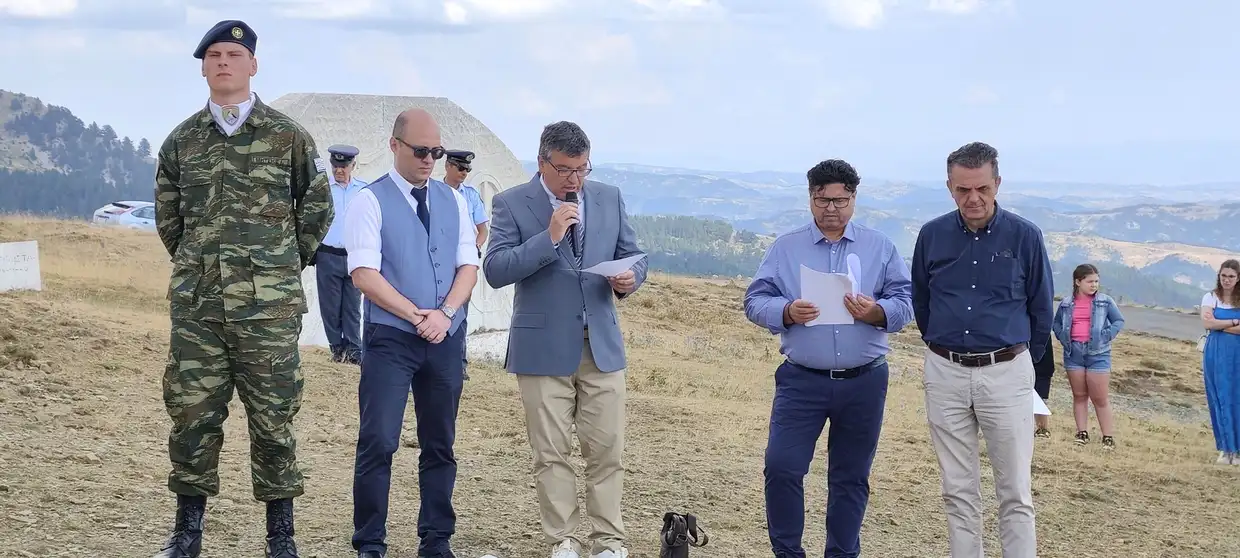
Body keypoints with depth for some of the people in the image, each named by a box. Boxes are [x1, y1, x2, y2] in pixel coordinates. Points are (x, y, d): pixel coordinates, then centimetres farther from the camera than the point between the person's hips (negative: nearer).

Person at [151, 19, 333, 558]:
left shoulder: (287, 136, 2)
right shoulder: (181, 141, 9)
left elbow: (317, 207, 11)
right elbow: (167, 216, 22)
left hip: (269, 306, -2)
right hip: (195, 305, 2)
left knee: (273, 417, 2)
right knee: (192, 413, 5)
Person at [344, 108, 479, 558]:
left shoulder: (453, 201, 11)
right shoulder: (370, 201, -4)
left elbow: (468, 265, 7)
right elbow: (364, 274, -11)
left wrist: (445, 313, -10)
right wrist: (417, 316, -15)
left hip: (446, 339, 5)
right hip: (390, 338, -5)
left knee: (440, 445, 10)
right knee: (378, 443, -9)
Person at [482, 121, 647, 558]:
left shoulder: (609, 198, 8)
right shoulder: (511, 204, -4)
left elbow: (633, 255, 15)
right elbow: (494, 271, -12)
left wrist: (630, 278, -9)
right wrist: (550, 237, -20)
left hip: (602, 345, 3)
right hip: (543, 349, -3)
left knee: (607, 449, 3)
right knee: (551, 453, 3)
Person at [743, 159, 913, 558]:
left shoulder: (880, 248, 7)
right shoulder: (785, 248, 6)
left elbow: (906, 301, 1)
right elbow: (755, 301, 1)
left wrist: (877, 312, -20)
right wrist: (787, 312, -19)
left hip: (863, 382, 1)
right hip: (801, 380, -1)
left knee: (851, 477, 9)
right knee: (781, 467, -8)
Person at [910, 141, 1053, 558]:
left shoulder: (1025, 236, -5)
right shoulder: (932, 235, 1)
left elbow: (1041, 308, 7)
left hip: (1006, 374, -2)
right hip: (946, 374, 2)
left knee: (1015, 492, -1)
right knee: (958, 491, 7)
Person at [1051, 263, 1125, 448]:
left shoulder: (1105, 301, -1)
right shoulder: (1067, 303, 5)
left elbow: (1119, 321, 4)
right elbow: (1056, 323, 17)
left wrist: (1105, 337, -9)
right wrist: (1062, 337, 0)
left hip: (1097, 353, -3)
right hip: (1073, 352, 3)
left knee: (1100, 398, -3)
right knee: (1079, 395, 8)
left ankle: (1108, 436, 2)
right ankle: (1082, 433, 14)